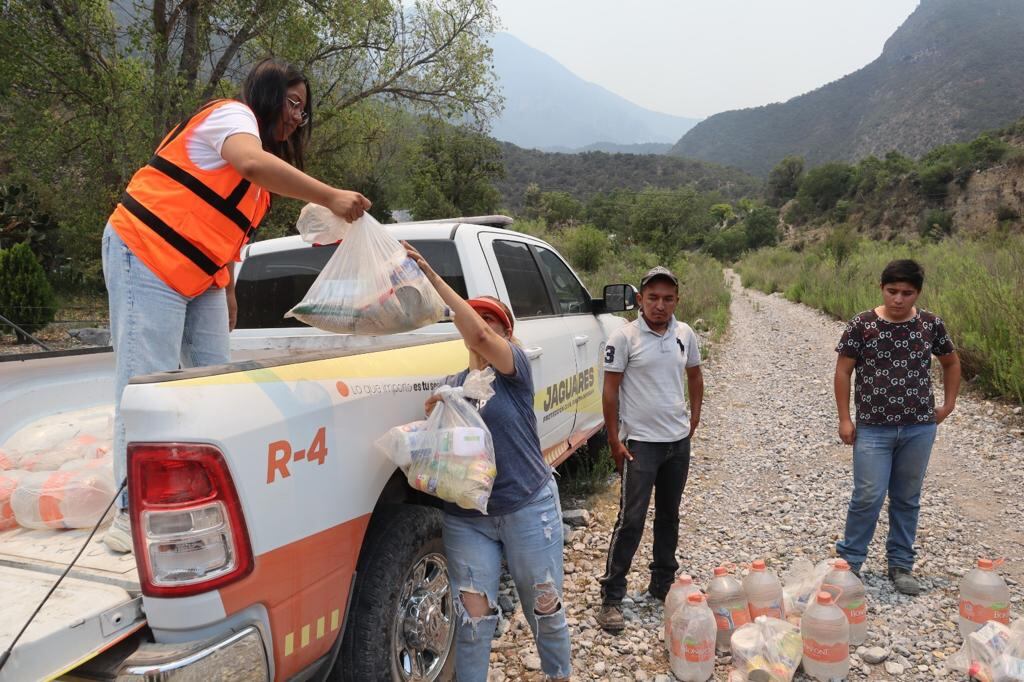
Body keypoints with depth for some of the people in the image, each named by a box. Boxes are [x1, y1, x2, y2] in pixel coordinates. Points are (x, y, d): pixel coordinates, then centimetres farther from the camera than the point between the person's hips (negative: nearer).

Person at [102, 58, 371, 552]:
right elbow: (253, 163, -33)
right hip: (147, 255, -9)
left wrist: (228, 293, 12)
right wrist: (331, 197, -37)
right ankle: (132, 514, -8)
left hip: (200, 278, 9)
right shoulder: (232, 115, -8)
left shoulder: (267, 149, 19)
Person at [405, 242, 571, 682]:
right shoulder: (451, 385, 10)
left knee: (544, 606, 12)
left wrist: (433, 277, -29)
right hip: (466, 518, 4)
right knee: (473, 615, 3)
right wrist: (434, 419, -12)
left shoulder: (515, 368, -6)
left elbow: (478, 335, -26)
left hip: (529, 508, -3)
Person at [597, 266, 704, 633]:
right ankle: (611, 598, 7)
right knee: (631, 520, -4)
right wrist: (614, 440, -11)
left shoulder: (685, 334, 3)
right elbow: (610, 390, -9)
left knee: (669, 516, 17)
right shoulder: (624, 337, -12)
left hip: (679, 441, 5)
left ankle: (662, 584, 33)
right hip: (641, 442, -5)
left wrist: (693, 421, 11)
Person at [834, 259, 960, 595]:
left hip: (919, 428, 3)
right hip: (873, 427, -2)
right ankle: (848, 561, 14)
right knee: (869, 497, -4)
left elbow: (951, 362, 17)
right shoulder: (862, 325, -8)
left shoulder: (931, 324, 0)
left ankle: (901, 565, 26)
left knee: (907, 499, 12)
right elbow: (842, 371, -3)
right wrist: (844, 418, -4)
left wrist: (948, 404, 11)